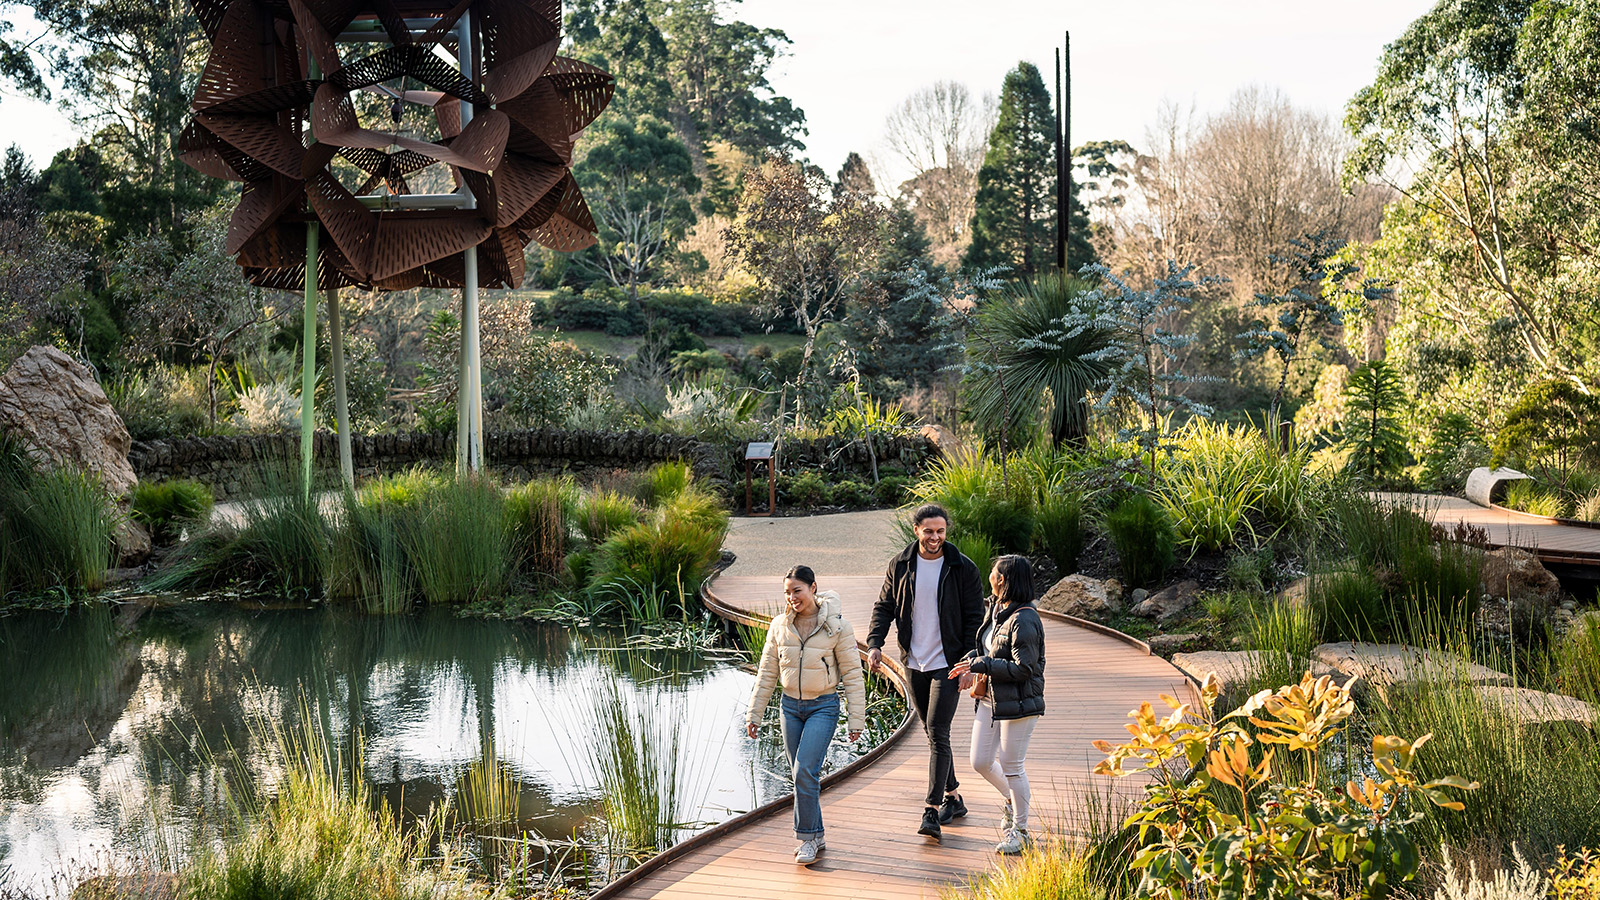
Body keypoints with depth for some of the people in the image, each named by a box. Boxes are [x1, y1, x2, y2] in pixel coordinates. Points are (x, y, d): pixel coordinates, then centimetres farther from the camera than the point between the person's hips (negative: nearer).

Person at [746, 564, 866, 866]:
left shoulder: (836, 626, -11)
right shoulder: (779, 626, -1)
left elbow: (852, 674, -6)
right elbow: (767, 672, 7)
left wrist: (857, 718, -7)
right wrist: (754, 713, 6)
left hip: (823, 707, -4)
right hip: (791, 706, 4)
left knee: (805, 771, -15)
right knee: (802, 774, 8)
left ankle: (807, 836, 0)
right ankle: (815, 838, 21)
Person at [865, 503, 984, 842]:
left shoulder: (963, 568, -7)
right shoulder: (900, 566, 2)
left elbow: (975, 617, -4)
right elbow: (884, 607, 9)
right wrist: (874, 644, -7)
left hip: (948, 663, -4)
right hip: (914, 664, 4)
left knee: (938, 734, -12)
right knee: (932, 734, 13)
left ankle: (931, 811, -13)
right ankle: (952, 797, 26)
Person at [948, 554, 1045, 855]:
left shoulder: (1024, 620, -20)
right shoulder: (995, 608, 8)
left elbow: (1023, 668, -23)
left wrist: (981, 665, -20)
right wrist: (971, 659, 3)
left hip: (1017, 703, -9)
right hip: (990, 699, 9)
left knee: (1011, 765, 0)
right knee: (981, 762, 11)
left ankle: (1020, 831, 15)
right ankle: (1013, 800, 37)